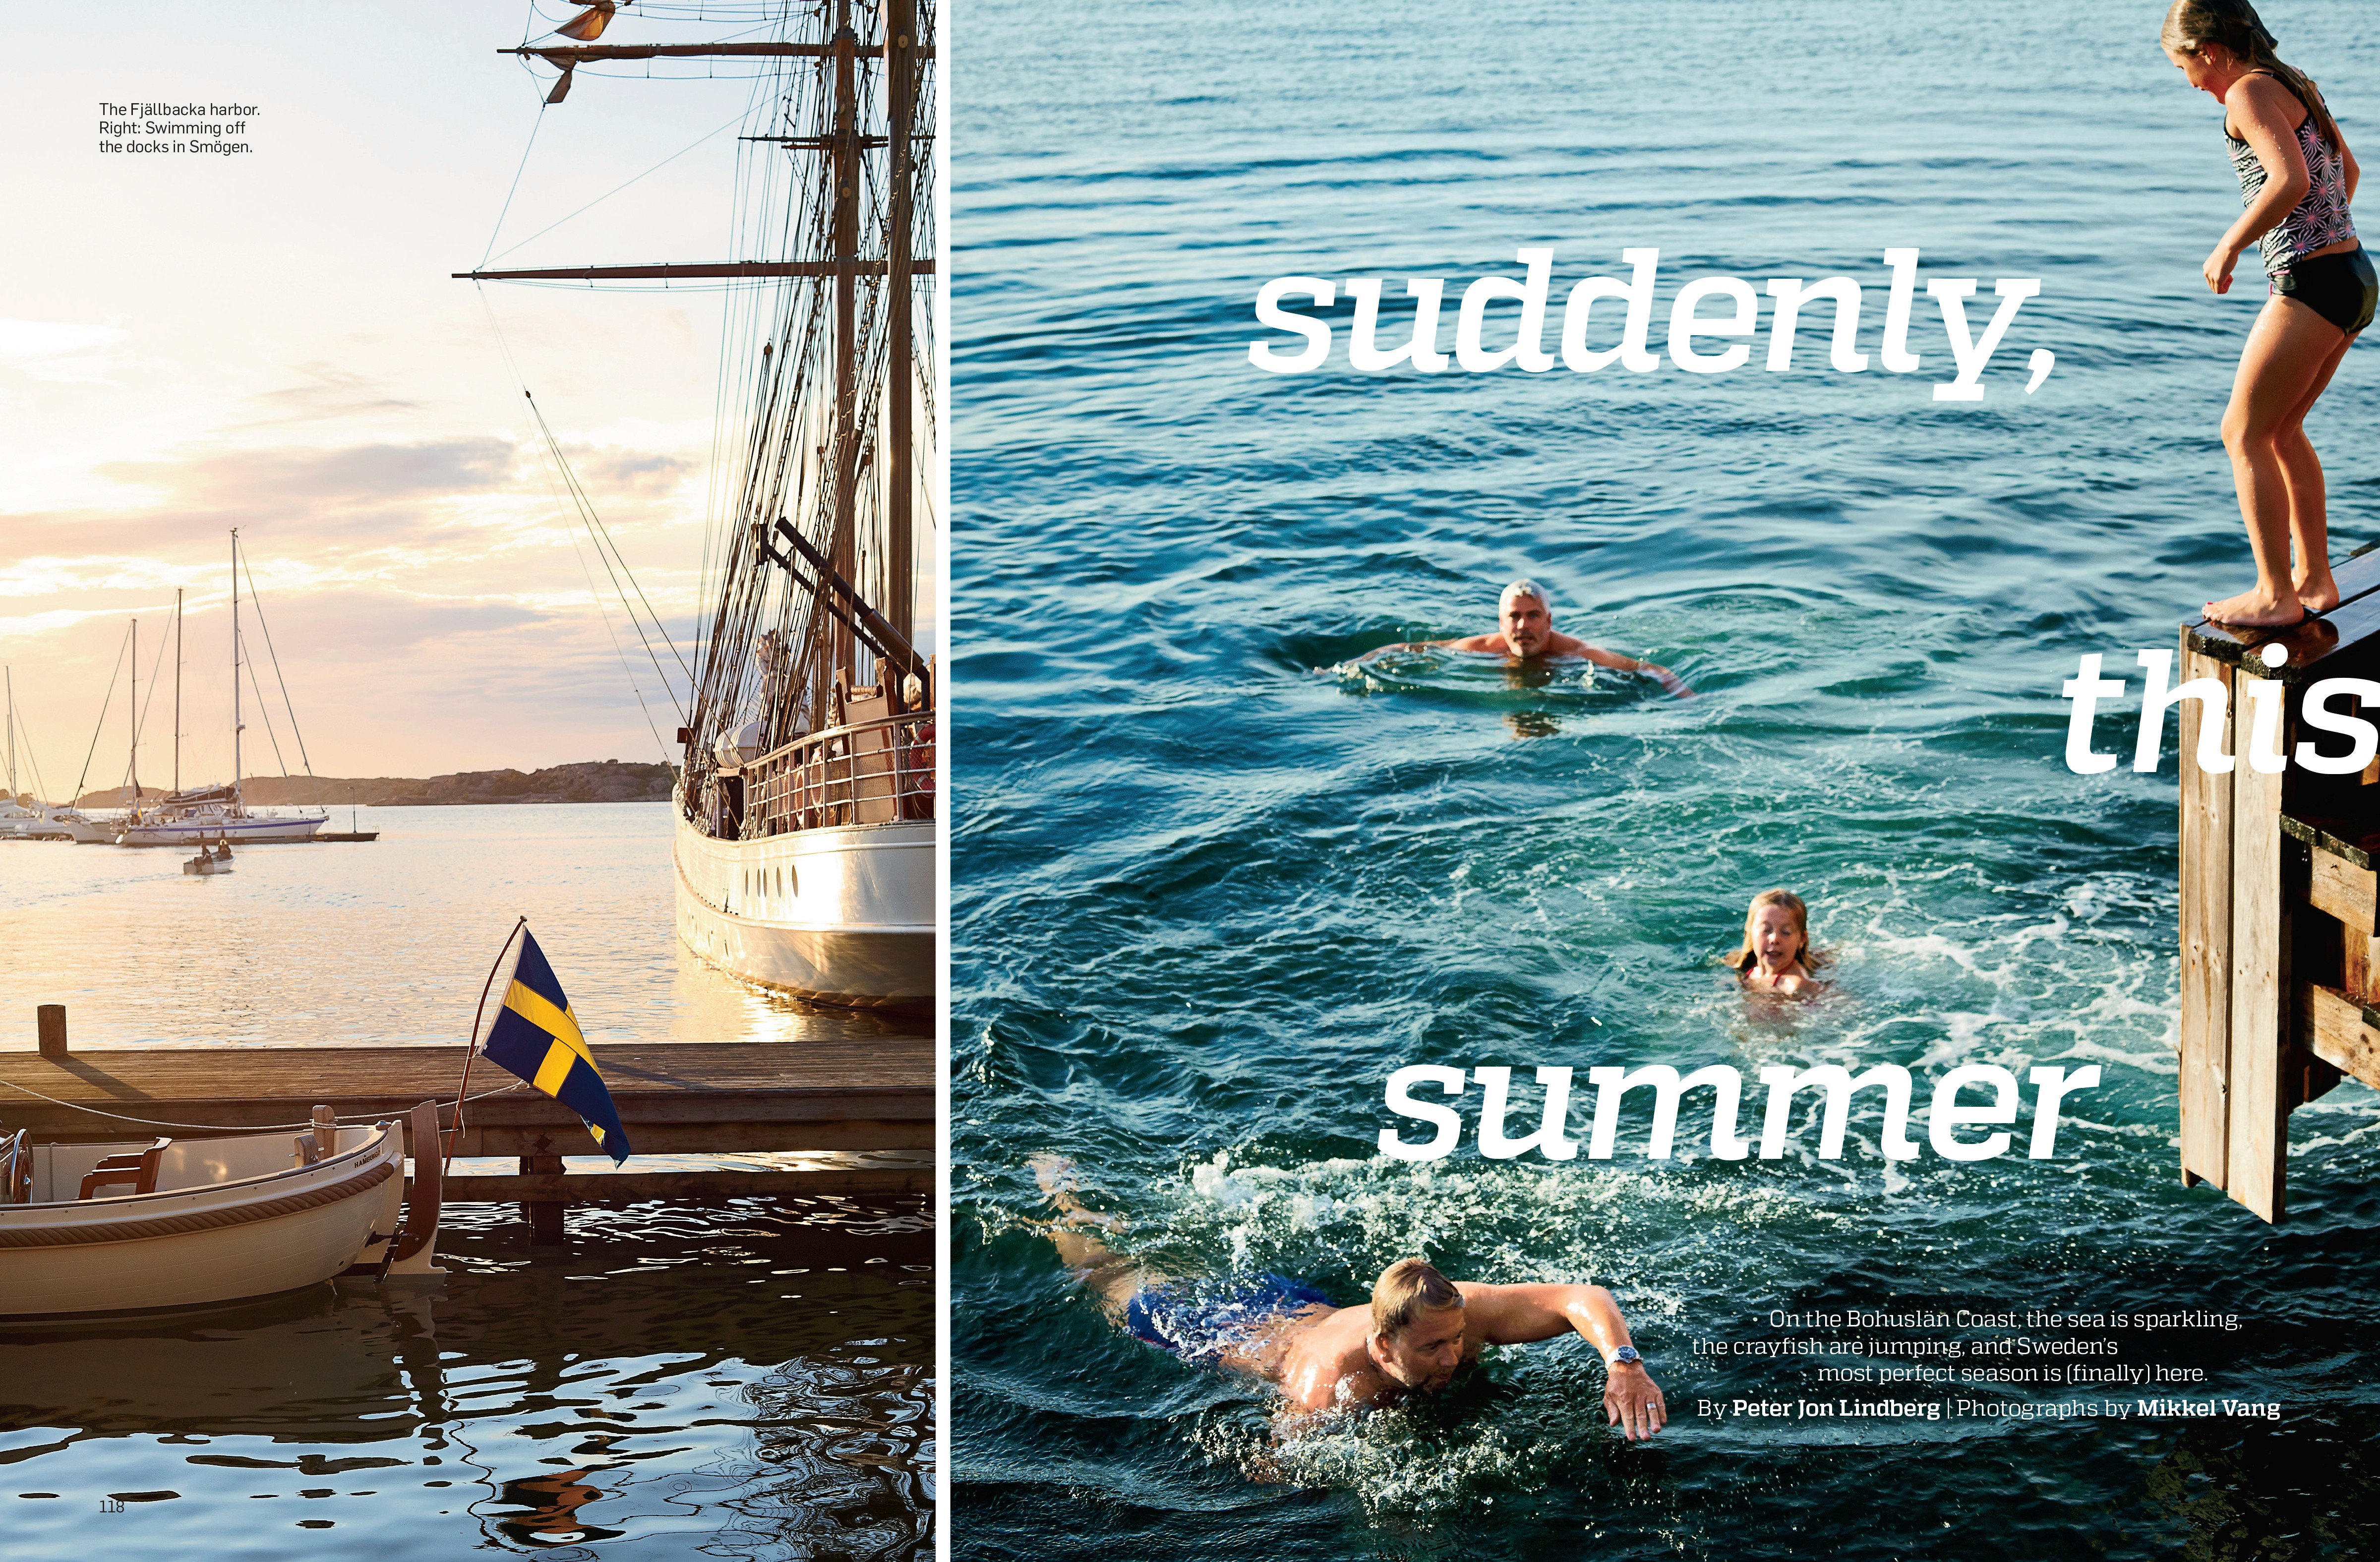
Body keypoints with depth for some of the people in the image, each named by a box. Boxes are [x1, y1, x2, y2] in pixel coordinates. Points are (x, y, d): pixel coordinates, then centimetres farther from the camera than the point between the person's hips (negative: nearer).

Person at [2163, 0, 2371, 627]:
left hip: (2311, 284, -9)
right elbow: (2347, 171, 32)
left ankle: (2276, 596, 2)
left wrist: (2229, 246, -17)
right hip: (2353, 276, 10)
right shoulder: (2294, 85, 17)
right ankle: (2315, 578, 25)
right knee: (2280, 429, 20)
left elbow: (2291, 180, -28)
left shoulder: (2250, 92, -12)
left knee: (2244, 434, -1)